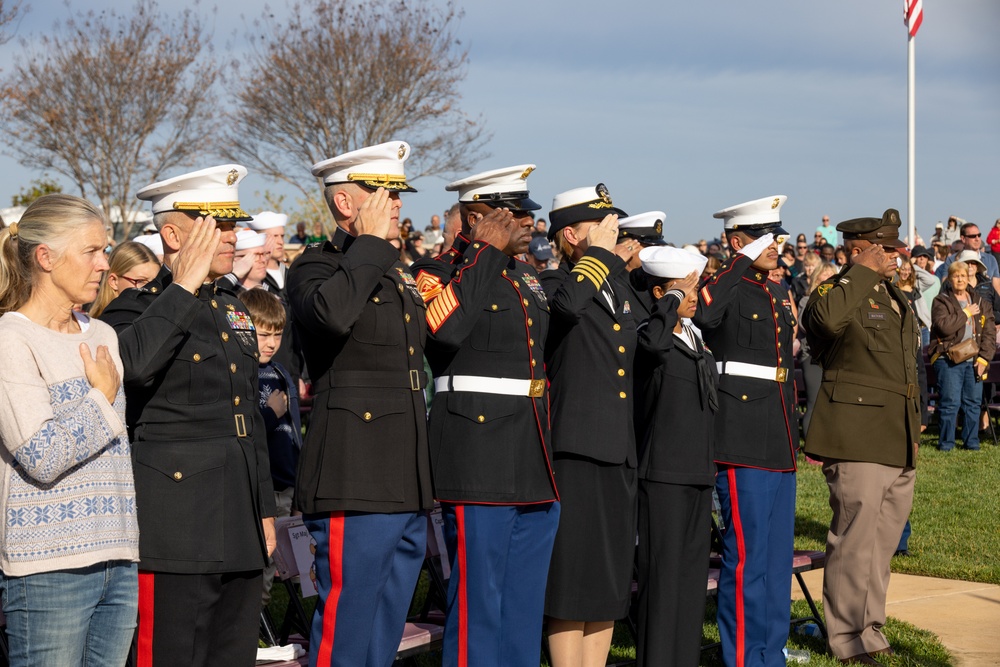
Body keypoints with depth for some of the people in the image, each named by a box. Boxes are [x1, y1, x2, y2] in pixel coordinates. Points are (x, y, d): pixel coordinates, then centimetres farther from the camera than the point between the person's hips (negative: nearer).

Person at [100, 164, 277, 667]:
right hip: (176, 530, -7)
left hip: (239, 531, 7)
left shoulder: (232, 310, 17)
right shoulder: (135, 310, -5)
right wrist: (183, 286, -22)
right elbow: (132, 364, -31)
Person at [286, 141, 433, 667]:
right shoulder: (315, 268, -6)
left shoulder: (397, 273, 20)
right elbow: (329, 313, -32)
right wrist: (370, 242, -18)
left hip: (406, 488, 9)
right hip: (355, 483, -8)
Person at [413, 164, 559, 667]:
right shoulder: (441, 272, -6)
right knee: (477, 602, -4)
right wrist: (487, 252, -18)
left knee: (526, 605, 12)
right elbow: (444, 328, -28)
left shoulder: (526, 279, 18)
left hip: (535, 468, 8)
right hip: (479, 462, -8)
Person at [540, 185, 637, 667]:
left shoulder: (620, 288, 17)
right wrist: (600, 251, -21)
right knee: (572, 580, -5)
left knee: (610, 582, 13)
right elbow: (568, 302, -31)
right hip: (575, 451, -8)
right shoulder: (552, 284, -6)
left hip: (619, 453, 8)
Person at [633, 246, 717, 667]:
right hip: (663, 473, -8)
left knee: (693, 570, 11)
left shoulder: (696, 340, 17)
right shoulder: (649, 336, -8)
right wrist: (673, 297, -23)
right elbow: (653, 343, -36)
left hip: (698, 472, 8)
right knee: (662, 573, -5)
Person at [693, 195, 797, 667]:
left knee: (778, 556, 13)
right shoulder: (726, 288, -9)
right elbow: (704, 313, -34)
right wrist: (744, 261, -26)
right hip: (744, 443, -9)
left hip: (780, 445, 9)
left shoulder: (777, 294, 17)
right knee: (747, 554, -5)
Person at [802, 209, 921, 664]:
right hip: (858, 439, -9)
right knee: (854, 541, -5)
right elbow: (827, 318, -36)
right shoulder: (839, 292, -10)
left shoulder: (896, 298, 19)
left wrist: (913, 428, 25)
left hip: (899, 443, 9)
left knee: (883, 542, 15)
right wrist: (864, 271, -25)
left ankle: (871, 629, 26)